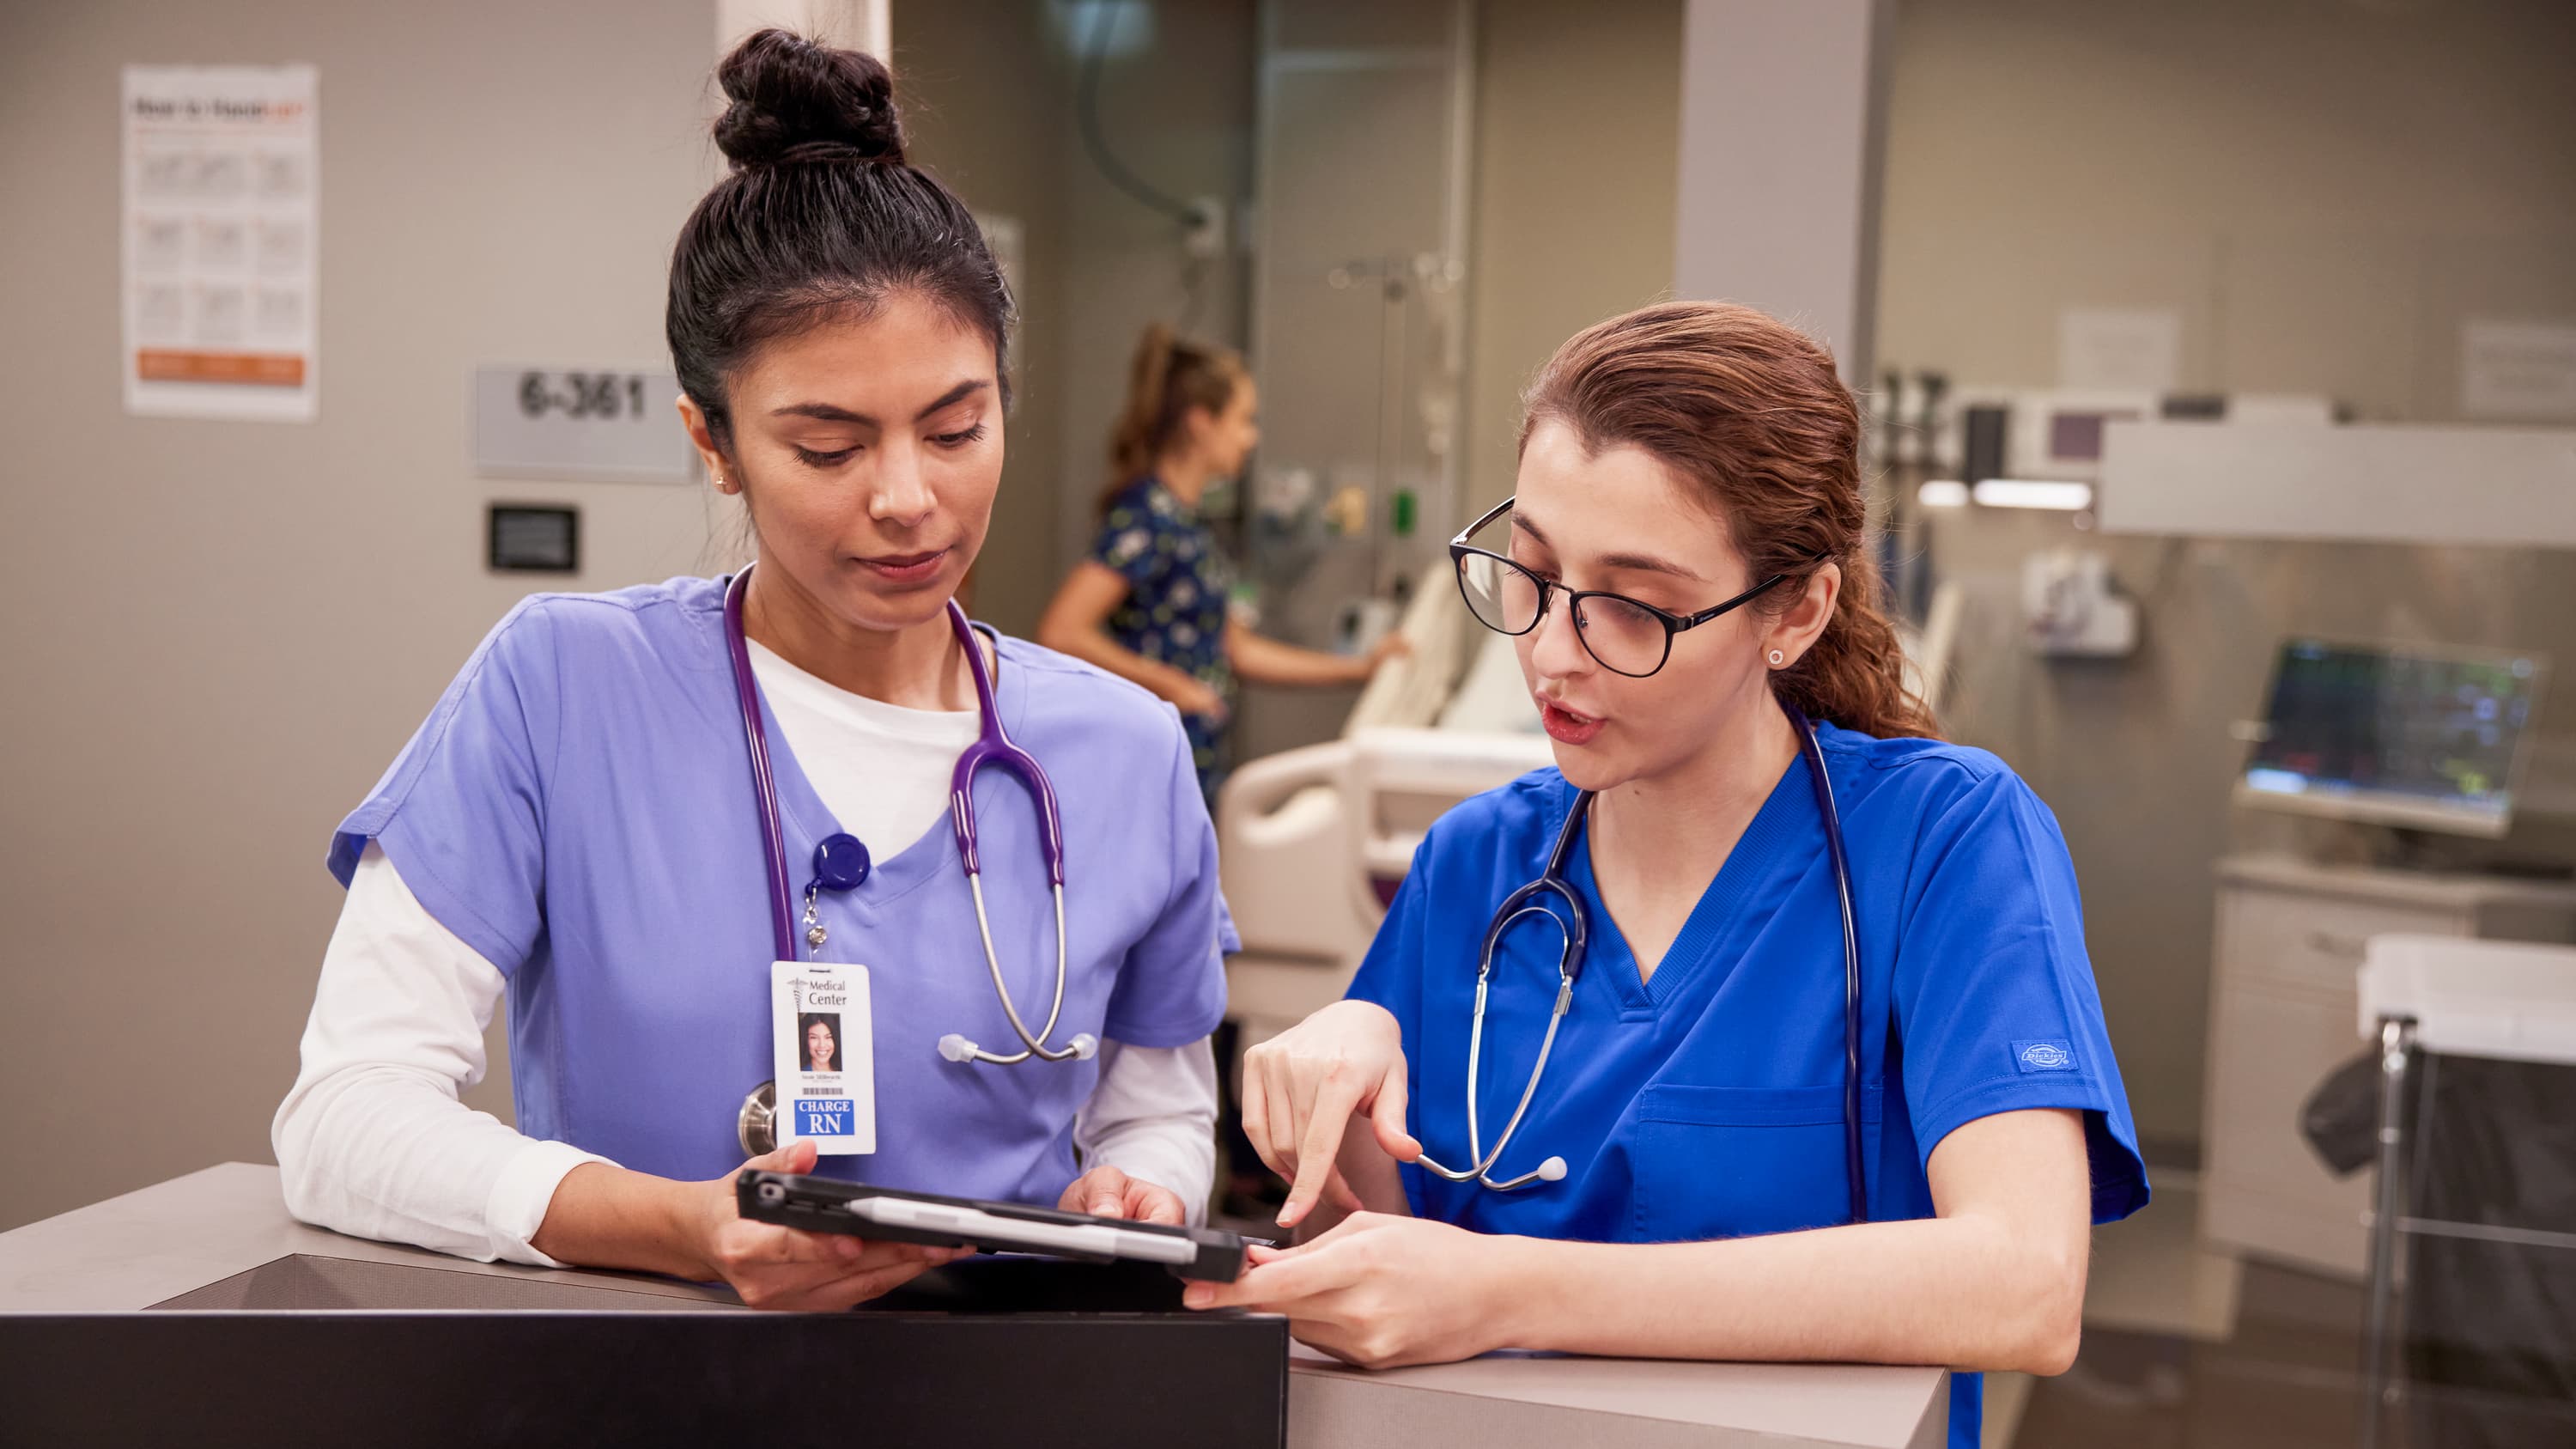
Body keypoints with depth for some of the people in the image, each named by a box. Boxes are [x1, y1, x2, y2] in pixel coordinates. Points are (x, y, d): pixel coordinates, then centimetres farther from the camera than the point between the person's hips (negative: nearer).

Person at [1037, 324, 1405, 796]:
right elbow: (1060, 631, -25)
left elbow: (1236, 649, 20)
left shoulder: (1184, 520, 14)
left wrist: (1361, 666, 20)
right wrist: (1172, 685, -18)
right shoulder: (1145, 516, -15)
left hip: (1197, 770, 10)